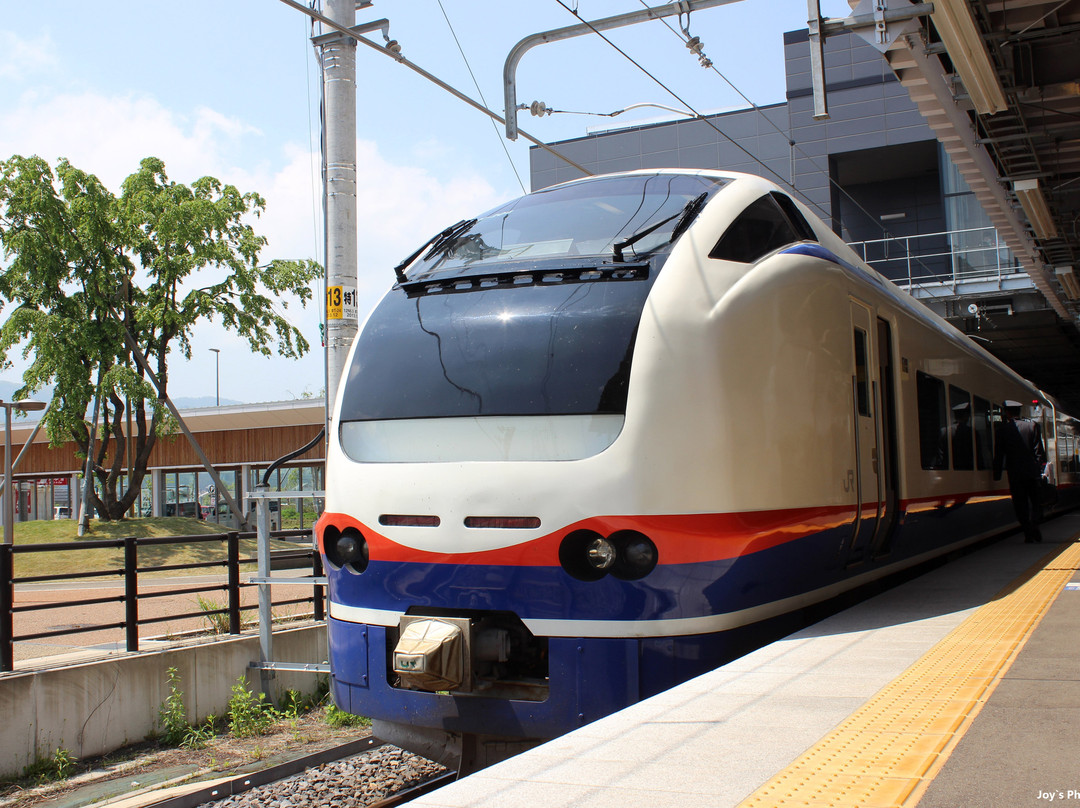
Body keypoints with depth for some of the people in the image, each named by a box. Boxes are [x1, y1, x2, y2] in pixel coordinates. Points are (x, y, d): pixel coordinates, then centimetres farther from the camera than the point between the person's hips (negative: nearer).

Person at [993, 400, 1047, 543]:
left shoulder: (1003, 429, -2)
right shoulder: (1032, 425, 2)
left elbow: (999, 454, -1)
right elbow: (1039, 450, -1)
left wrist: (997, 474, 4)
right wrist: (1041, 467, 4)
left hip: (1015, 472, -1)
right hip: (1032, 471, 2)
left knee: (1020, 504, 4)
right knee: (1035, 500, 14)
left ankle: (1028, 533, 0)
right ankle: (1035, 524, -6)